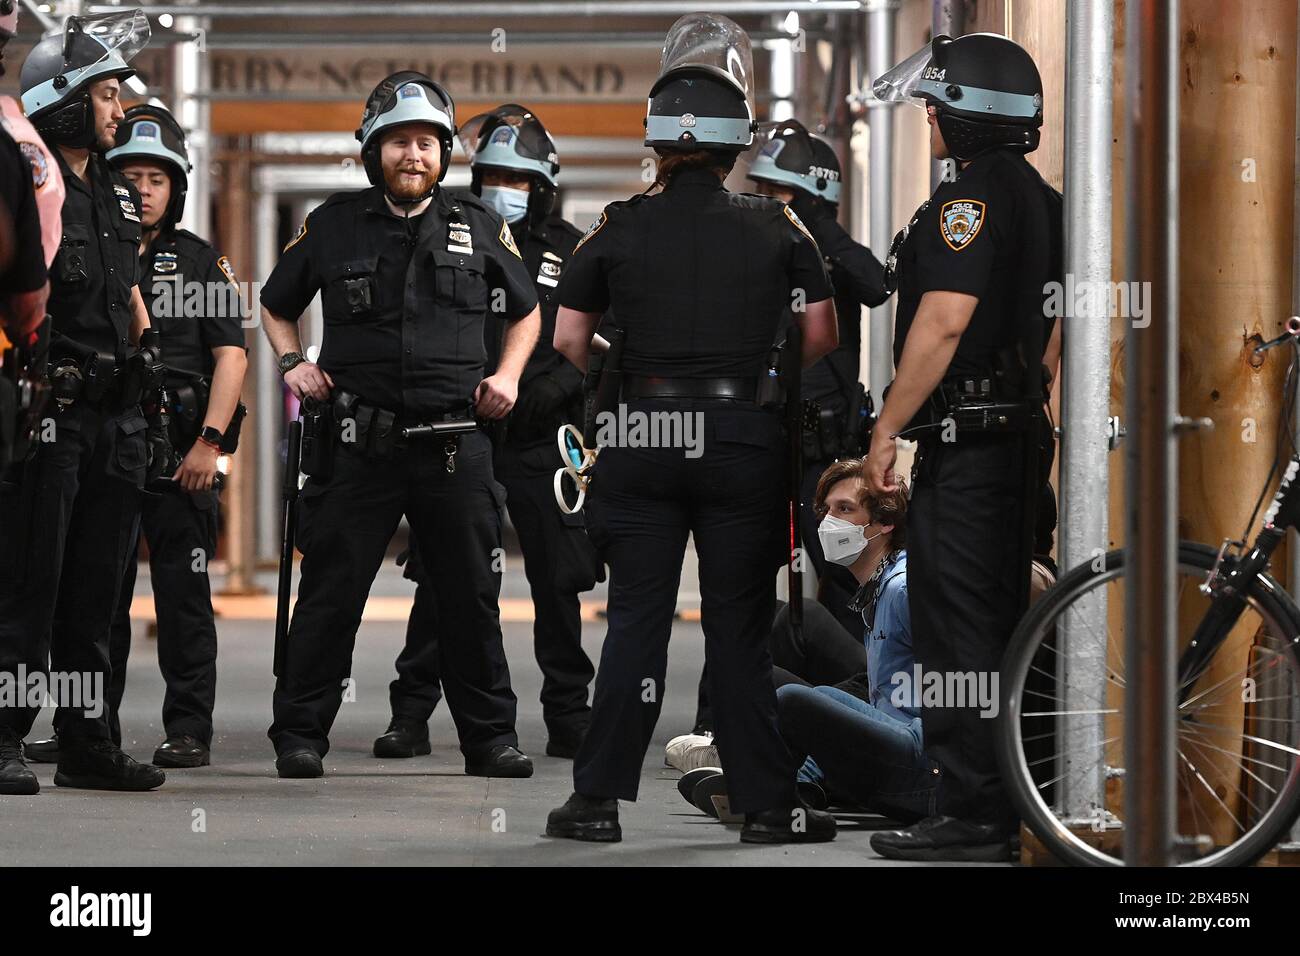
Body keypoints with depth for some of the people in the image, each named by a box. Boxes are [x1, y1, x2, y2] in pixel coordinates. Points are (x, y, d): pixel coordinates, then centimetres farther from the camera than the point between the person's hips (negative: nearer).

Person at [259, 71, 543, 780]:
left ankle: (490, 737, 15)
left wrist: (507, 375, 7)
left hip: (456, 440, 1)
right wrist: (292, 362, 4)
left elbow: (526, 310, 22)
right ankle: (299, 734, 8)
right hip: (359, 441, -1)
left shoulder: (479, 228, 8)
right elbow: (276, 304, 20)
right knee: (331, 594, 0)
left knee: (471, 595, 5)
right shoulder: (333, 226, 5)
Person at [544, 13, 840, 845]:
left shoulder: (618, 230, 1)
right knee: (741, 628, 6)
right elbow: (822, 335, 2)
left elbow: (568, 344, 2)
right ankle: (768, 805, 7)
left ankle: (599, 799, 5)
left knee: (636, 621, 6)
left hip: (643, 437, 0)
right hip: (744, 441, 0)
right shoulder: (779, 227, 1)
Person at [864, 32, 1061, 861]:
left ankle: (971, 816, -7)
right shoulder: (1040, 199, 16)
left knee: (958, 631, -7)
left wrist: (888, 431, -17)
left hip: (966, 444, -10)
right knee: (1004, 624, 13)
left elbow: (943, 324, -21)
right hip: (1021, 436, 10)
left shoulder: (971, 197, -14)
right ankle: (1015, 807, 18)